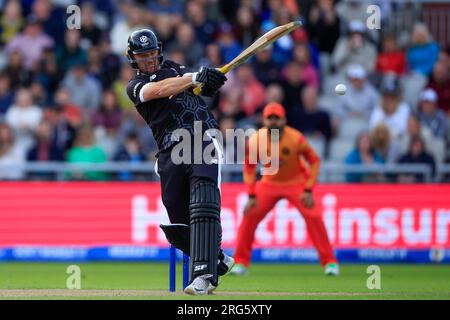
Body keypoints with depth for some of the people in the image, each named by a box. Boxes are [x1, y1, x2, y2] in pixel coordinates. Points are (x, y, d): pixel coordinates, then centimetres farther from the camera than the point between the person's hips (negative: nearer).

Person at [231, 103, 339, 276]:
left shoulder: (296, 139, -24)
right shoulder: (255, 141, -18)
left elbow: (314, 161, -12)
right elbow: (249, 168, -4)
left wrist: (308, 190, -18)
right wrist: (251, 196, -10)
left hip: (297, 182, -2)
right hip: (270, 183, 2)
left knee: (313, 217, -18)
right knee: (249, 216, -9)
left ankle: (329, 262, -8)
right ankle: (240, 262, 5)